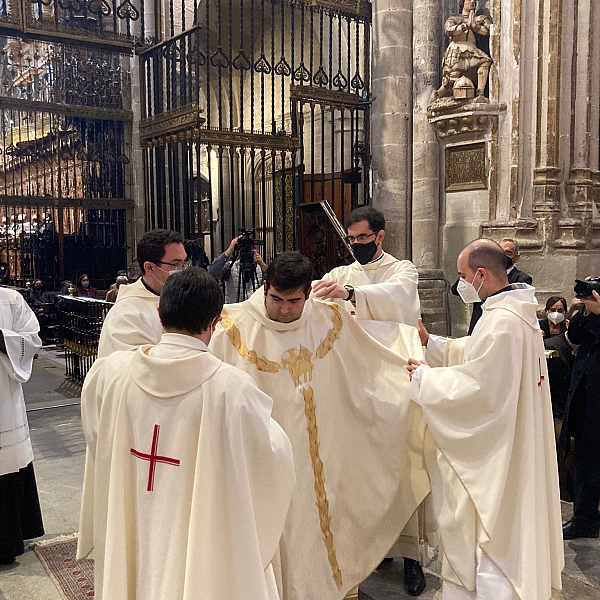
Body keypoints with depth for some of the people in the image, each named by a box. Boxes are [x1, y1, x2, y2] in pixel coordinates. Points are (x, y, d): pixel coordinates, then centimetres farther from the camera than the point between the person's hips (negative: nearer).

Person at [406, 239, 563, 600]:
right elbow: (480, 357, 14)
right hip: (515, 447, 10)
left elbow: (473, 387, -27)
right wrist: (431, 342, 8)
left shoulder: (500, 322, -26)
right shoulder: (520, 313, 7)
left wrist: (425, 375, -14)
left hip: (494, 455, -10)